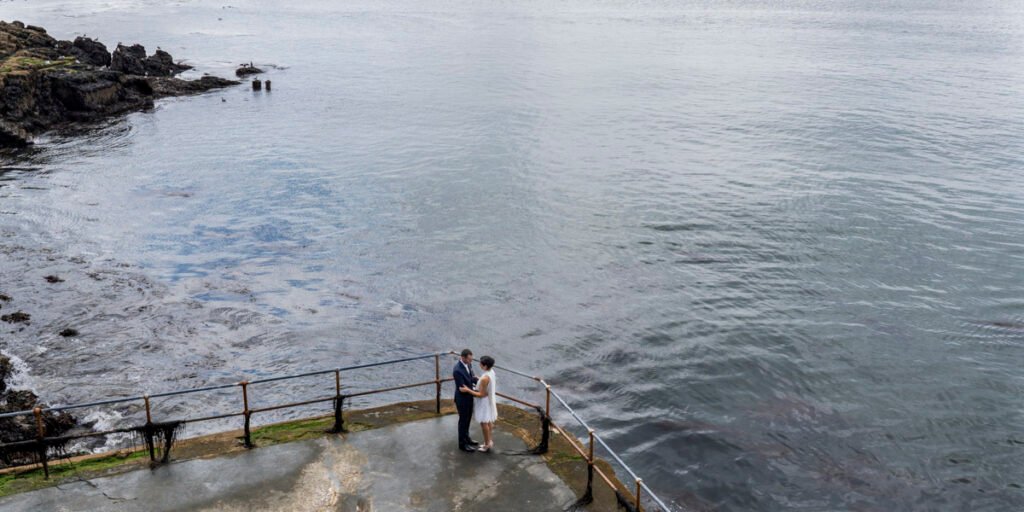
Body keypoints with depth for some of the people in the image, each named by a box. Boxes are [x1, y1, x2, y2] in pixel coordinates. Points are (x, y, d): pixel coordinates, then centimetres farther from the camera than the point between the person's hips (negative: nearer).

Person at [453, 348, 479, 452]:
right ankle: (462, 444, 26)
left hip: (469, 397, 8)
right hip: (462, 399, -8)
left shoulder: (468, 364, -6)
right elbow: (462, 388, -27)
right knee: (463, 421, 9)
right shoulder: (457, 370, -32)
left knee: (468, 419, 24)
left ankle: (466, 438, 43)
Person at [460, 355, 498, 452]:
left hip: (484, 402, -9)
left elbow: (481, 394, -26)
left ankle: (487, 445, 24)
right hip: (490, 400, 9)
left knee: (484, 423, 10)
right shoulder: (491, 371, -8)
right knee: (489, 422, 21)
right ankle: (490, 442, 36)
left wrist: (468, 390, -24)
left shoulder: (485, 378, -35)